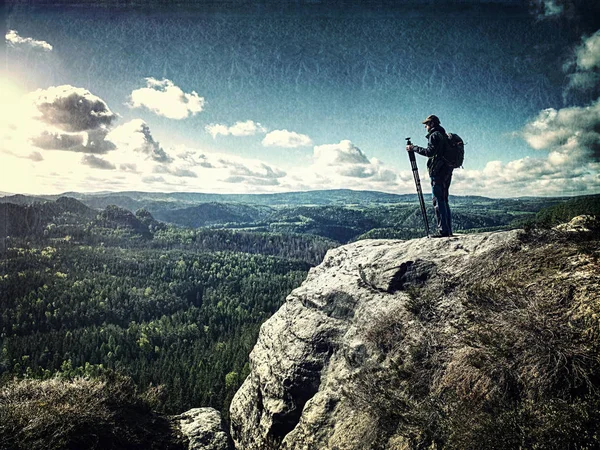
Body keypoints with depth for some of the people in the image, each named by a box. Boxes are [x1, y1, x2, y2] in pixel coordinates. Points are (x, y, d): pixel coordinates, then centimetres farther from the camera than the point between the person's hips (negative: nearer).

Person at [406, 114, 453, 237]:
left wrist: (413, 148, -12)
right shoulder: (444, 135, 22)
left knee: (438, 201, -10)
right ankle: (448, 230, 10)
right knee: (444, 201, 11)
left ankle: (443, 230, -13)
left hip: (438, 172, -9)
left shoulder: (434, 135, -6)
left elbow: (430, 152, -18)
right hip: (447, 171, 9)